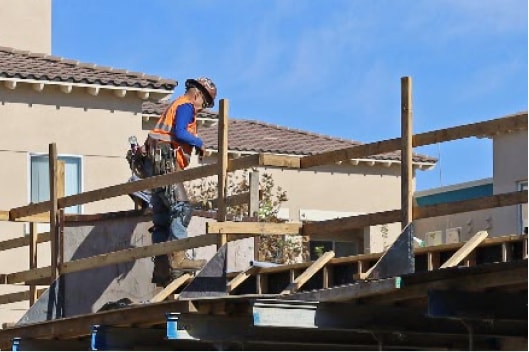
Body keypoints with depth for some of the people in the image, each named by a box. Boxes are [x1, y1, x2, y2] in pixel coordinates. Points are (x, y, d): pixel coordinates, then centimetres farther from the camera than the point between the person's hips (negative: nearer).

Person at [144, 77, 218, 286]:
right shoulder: (186, 106, -1)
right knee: (181, 207, -17)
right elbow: (179, 133, -16)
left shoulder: (175, 107, 29)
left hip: (155, 165, 10)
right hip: (166, 163, -10)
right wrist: (199, 143, -4)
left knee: (162, 218, 6)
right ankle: (177, 257, -28)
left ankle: (162, 269, 3)